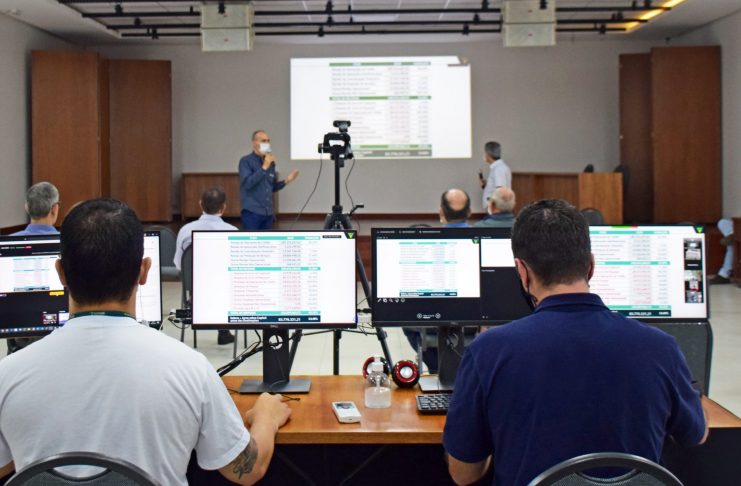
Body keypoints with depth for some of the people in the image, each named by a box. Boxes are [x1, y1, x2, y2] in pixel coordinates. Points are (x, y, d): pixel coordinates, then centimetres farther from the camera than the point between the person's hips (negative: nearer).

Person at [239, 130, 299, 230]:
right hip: (252, 212, -6)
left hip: (268, 213, 6)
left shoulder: (270, 163, 13)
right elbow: (247, 183, -19)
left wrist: (286, 181, 4)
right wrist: (264, 168, -19)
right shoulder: (246, 161, -5)